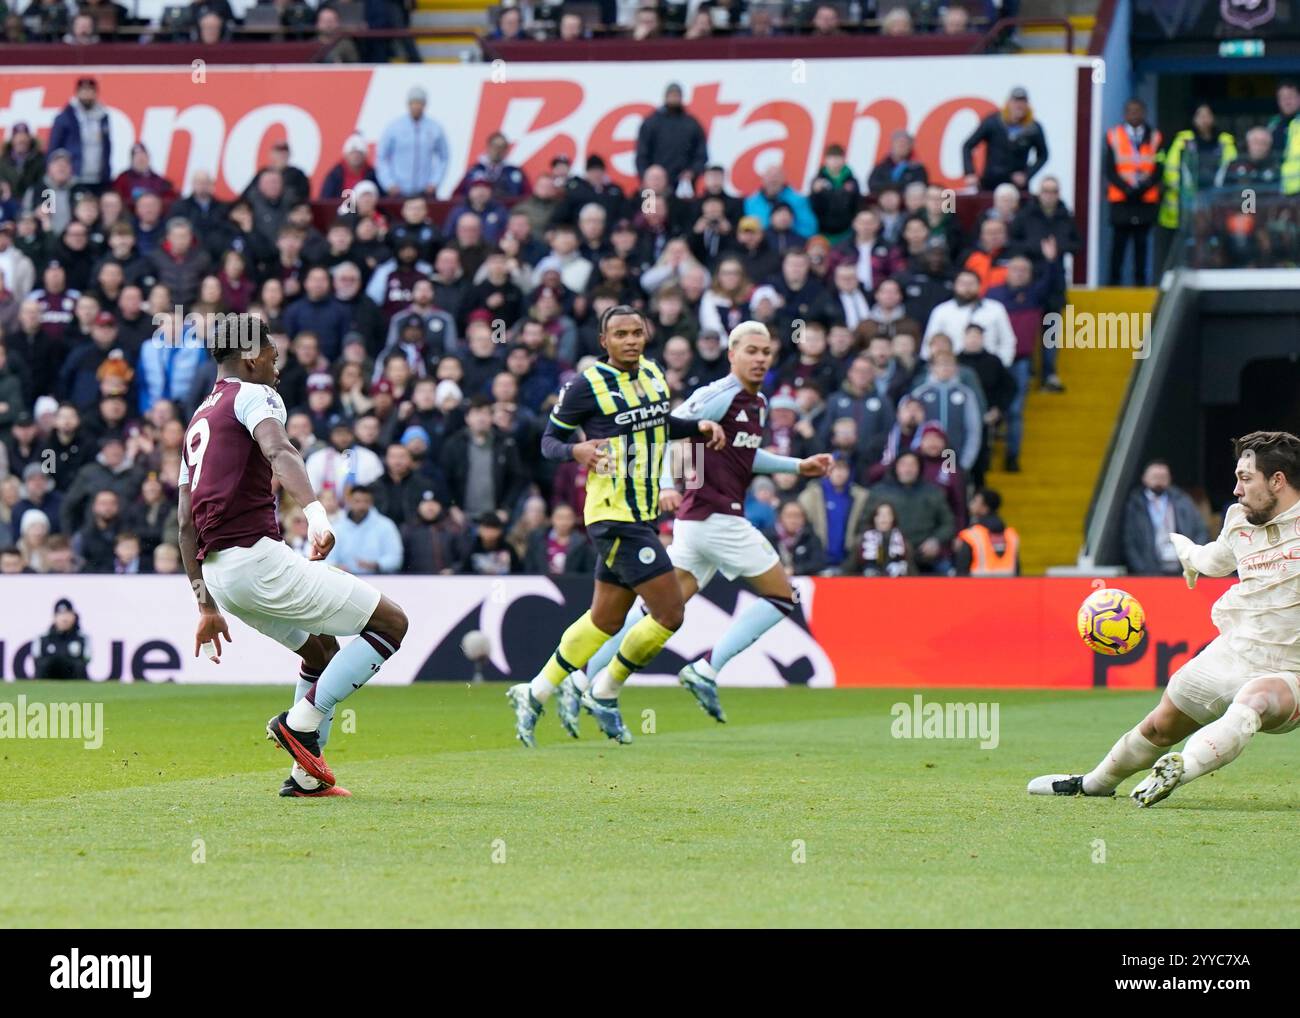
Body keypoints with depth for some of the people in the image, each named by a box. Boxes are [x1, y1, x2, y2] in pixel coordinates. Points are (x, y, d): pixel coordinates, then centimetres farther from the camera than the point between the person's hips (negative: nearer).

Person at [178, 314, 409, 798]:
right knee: (390, 622, -6)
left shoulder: (199, 419, 26)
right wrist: (314, 512, -39)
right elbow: (278, 452, -23)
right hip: (256, 555, -9)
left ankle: (307, 775, 20)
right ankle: (302, 721, -11)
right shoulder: (253, 396, 1)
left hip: (216, 571, 9)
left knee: (322, 650, 28)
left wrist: (207, 605, 28)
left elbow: (186, 523, 26)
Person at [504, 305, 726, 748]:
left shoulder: (653, 374, 9)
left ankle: (534, 695, 27)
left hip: (644, 513, 8)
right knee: (670, 613, -12)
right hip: (613, 517, -8)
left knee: (605, 620, 15)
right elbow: (549, 440, -5)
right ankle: (604, 693, 6)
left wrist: (698, 426, 10)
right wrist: (577, 450, -26)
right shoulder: (588, 385, -12)